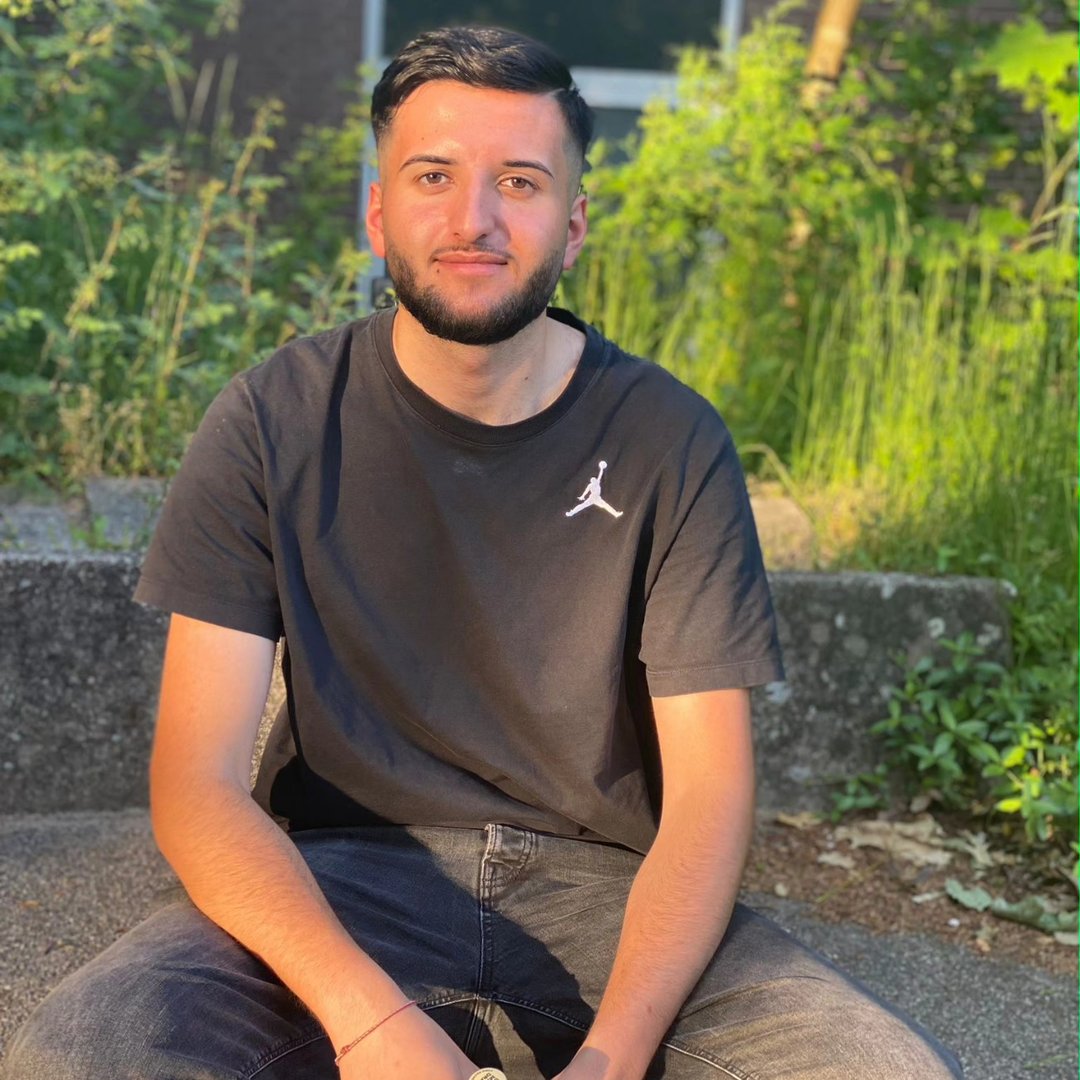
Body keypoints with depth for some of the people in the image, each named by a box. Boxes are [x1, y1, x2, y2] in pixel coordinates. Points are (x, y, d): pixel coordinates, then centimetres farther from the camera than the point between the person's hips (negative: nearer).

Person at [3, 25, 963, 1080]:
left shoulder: (672, 444, -4)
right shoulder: (273, 425, -5)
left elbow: (707, 794, -6)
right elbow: (198, 779, -10)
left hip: (606, 881, 1)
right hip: (339, 883, 0)